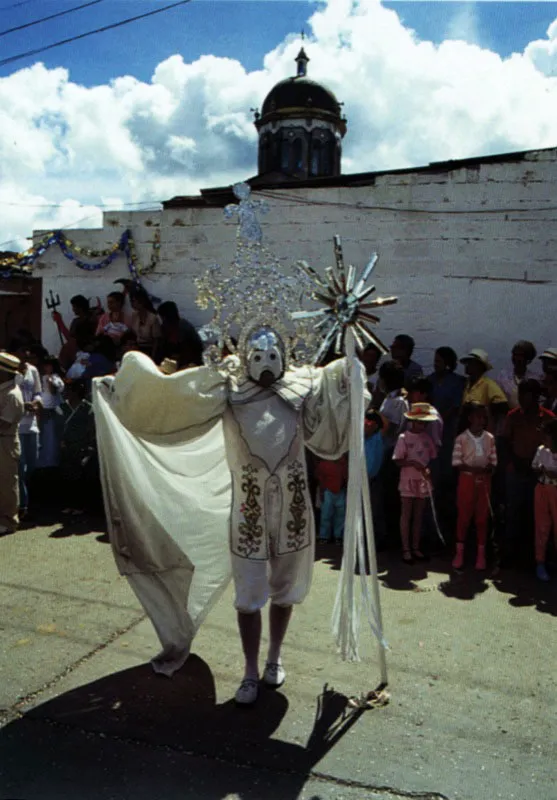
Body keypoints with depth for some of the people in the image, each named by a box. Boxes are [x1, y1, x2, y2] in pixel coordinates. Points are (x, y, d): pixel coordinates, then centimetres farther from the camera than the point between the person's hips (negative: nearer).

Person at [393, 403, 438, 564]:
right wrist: (412, 462, -23)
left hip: (423, 481, 4)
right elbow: (397, 460, -8)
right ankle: (406, 549, 8)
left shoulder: (427, 438, 6)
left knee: (418, 516, 10)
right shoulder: (404, 438, -7)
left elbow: (433, 458, 10)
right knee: (406, 515, 2)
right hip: (408, 480, -4)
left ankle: (415, 547, 19)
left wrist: (428, 470, -9)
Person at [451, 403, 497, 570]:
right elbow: (456, 463, -10)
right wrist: (473, 469, -23)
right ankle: (460, 552, 15)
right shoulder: (461, 438, -8)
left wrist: (484, 470, -18)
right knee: (464, 515, 5)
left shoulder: (490, 438, 0)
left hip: (484, 481, 2)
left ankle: (481, 554, 16)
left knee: (483, 517, 7)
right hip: (467, 479, -2)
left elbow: (493, 462, 1)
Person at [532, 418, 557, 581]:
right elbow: (534, 468, 12)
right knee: (542, 527, 9)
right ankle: (540, 563, 18)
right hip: (542, 490, 3)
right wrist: (539, 470, -8)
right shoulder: (541, 450, -1)